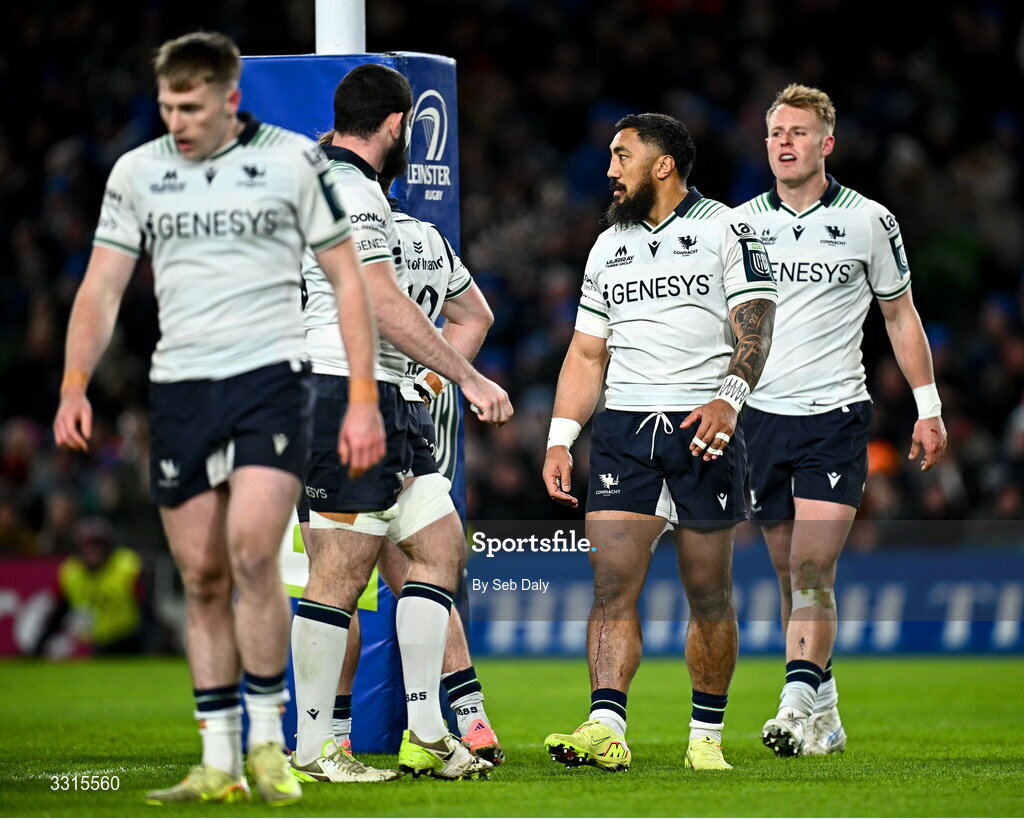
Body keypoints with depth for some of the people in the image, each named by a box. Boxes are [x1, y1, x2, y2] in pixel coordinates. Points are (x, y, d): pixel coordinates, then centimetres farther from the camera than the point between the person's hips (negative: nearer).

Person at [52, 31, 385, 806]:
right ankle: (219, 764, 8)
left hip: (270, 374, -3)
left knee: (252, 553, -19)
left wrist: (364, 399, -4)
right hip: (178, 386, 3)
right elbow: (103, 287, 7)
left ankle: (268, 741, -5)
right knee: (202, 577, 3)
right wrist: (75, 384, -8)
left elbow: (348, 281, 2)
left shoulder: (294, 160, 0)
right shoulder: (136, 172, 7)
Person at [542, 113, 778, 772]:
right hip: (623, 428, 4)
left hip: (704, 428, -4)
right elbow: (587, 353, 19)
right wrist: (560, 439, 9)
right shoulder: (609, 247, 18)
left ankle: (708, 735, 12)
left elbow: (754, 328, -7)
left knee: (710, 594, 1)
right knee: (613, 582, -10)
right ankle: (606, 729, -19)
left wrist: (729, 398, -24)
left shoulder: (725, 230, 2)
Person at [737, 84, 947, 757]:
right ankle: (825, 710, 14)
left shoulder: (869, 221, 1)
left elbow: (901, 314, 9)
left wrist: (928, 407, 7)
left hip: (836, 415, -3)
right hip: (762, 416, 3)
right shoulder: (742, 223, 7)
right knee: (790, 573, 6)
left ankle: (798, 707, -23)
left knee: (812, 568, -16)